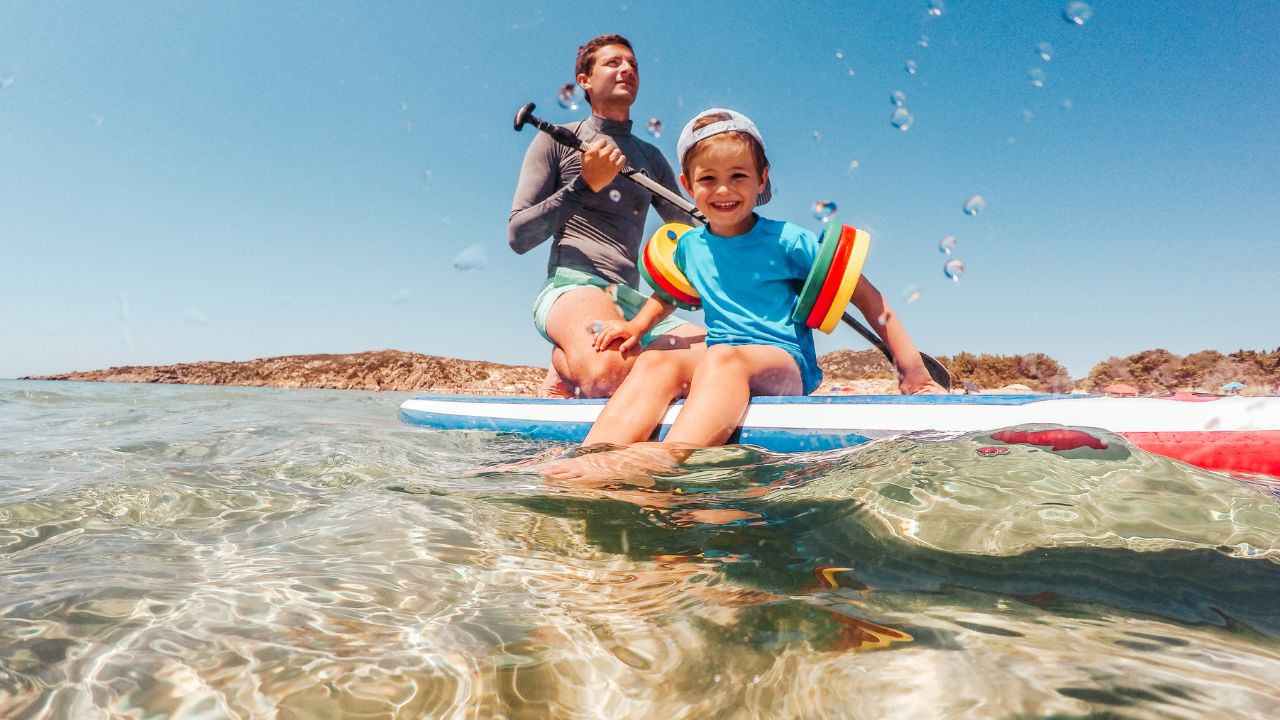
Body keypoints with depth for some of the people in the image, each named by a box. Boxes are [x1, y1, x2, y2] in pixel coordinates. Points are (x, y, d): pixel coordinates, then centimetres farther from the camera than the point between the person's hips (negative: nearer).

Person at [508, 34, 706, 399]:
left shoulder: (652, 158, 25)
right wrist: (585, 185, -10)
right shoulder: (557, 140, 10)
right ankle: (566, 363, -2)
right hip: (571, 285, -6)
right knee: (611, 372, -40)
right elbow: (517, 237, 1)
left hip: (633, 300, 6)